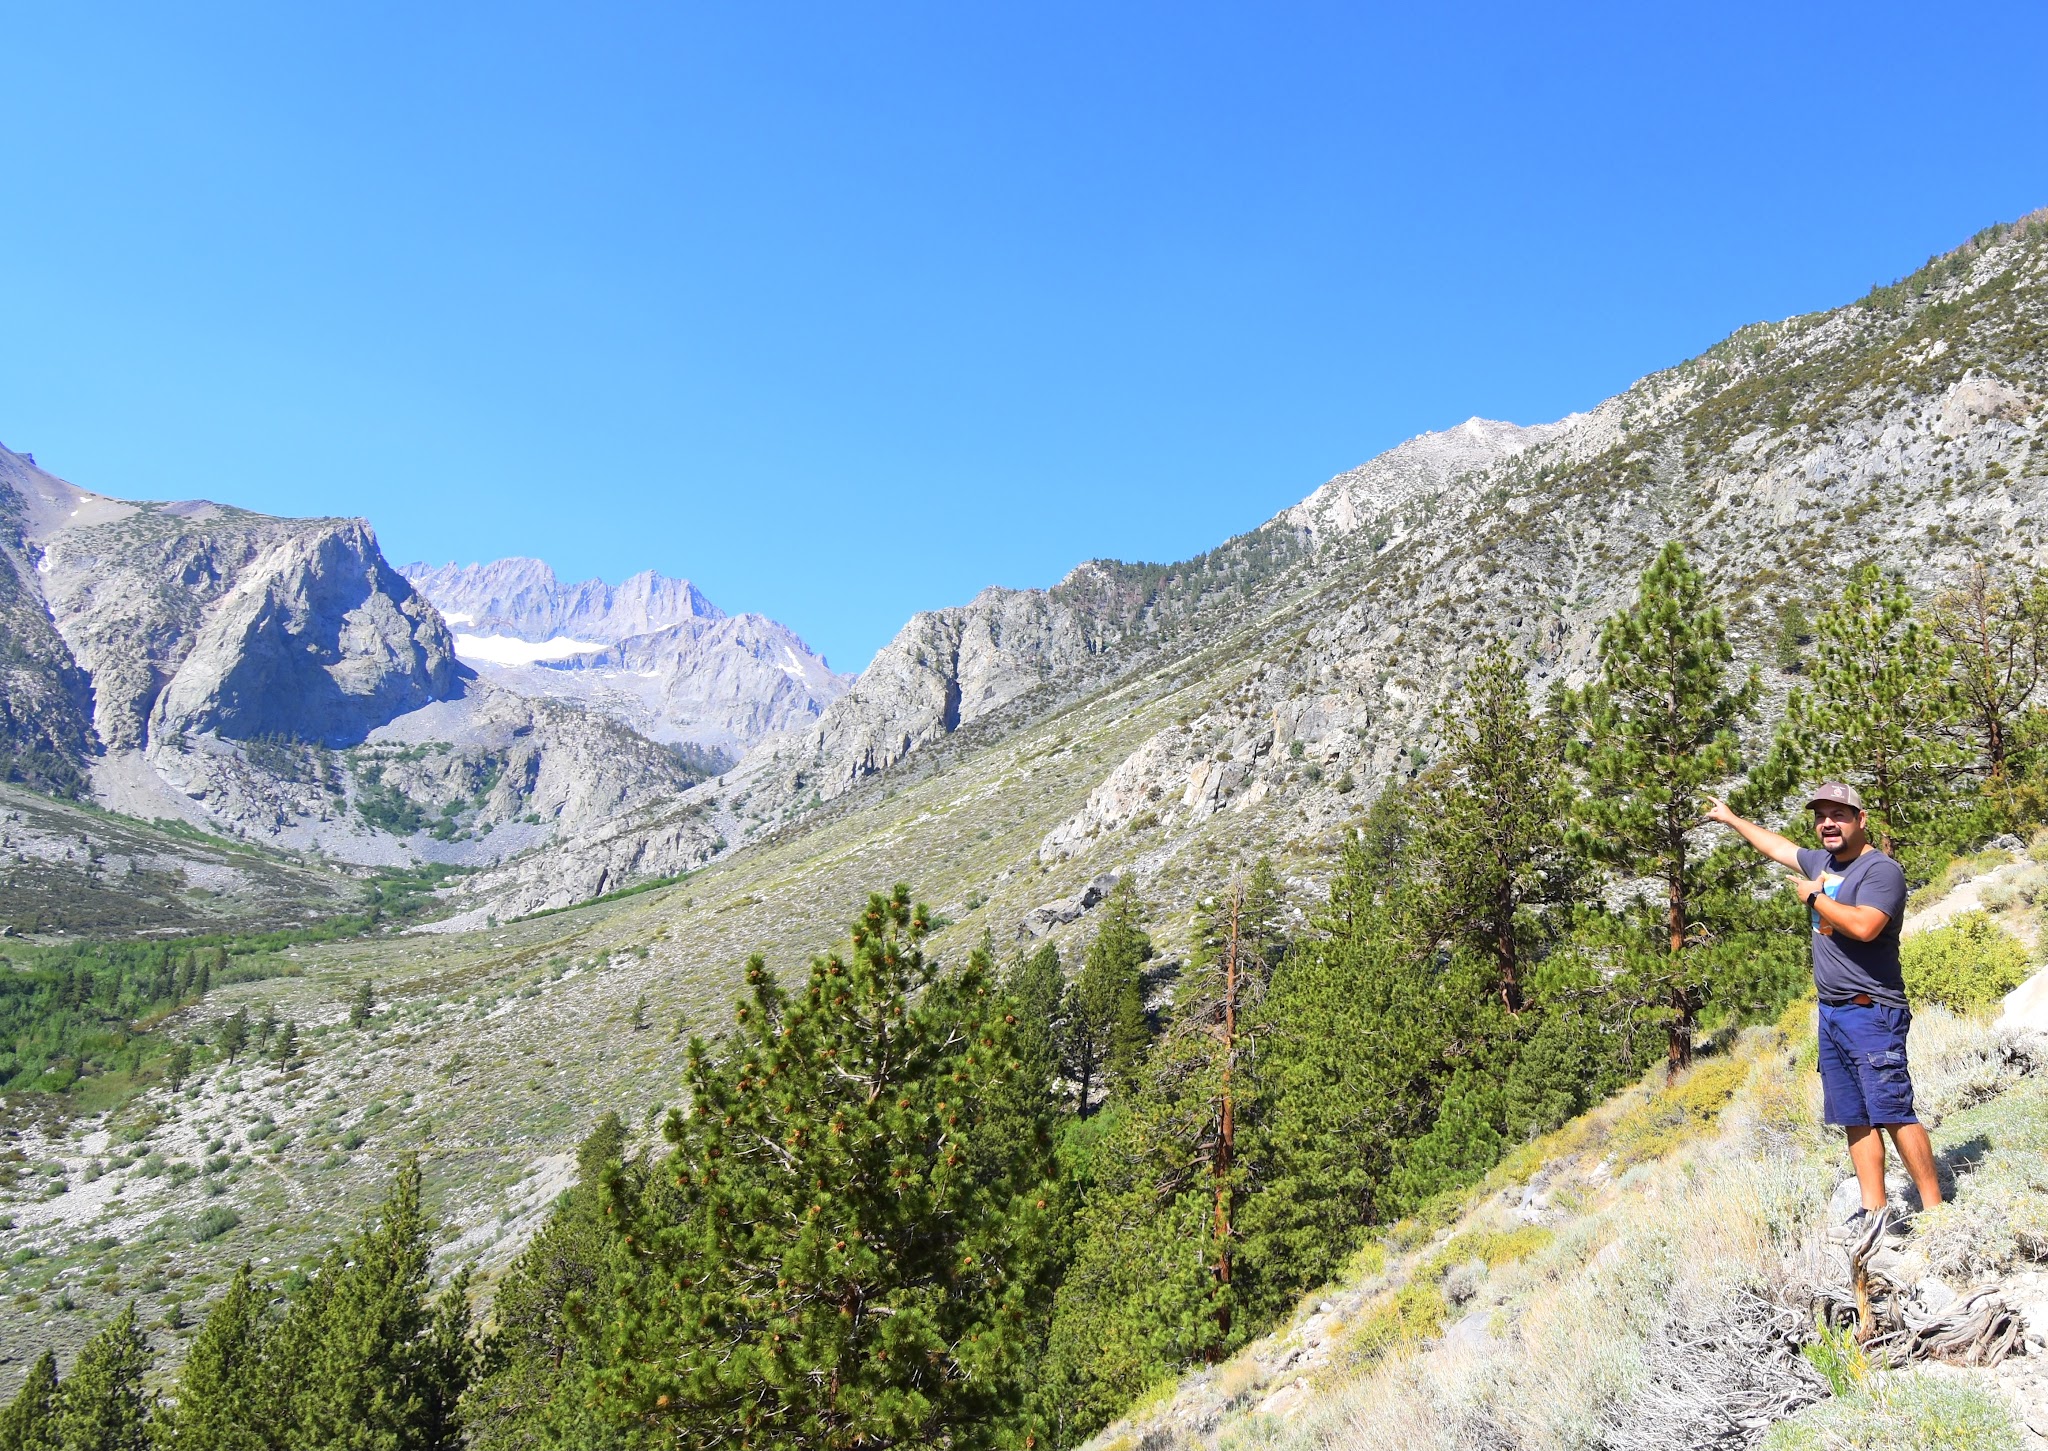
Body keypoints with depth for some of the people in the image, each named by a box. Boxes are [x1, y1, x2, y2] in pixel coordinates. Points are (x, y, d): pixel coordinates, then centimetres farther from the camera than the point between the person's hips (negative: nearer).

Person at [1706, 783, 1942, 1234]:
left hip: (1871, 1013, -8)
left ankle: (1933, 1208, -7)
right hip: (1831, 1012, 9)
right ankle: (1873, 1209, 12)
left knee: (1892, 1113, -13)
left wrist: (1814, 897, -14)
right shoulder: (1823, 861, 14)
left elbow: (1864, 926, -28)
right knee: (1854, 1119, 8)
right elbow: (1777, 845, 33)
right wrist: (1730, 819, 43)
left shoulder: (1881, 870, -12)